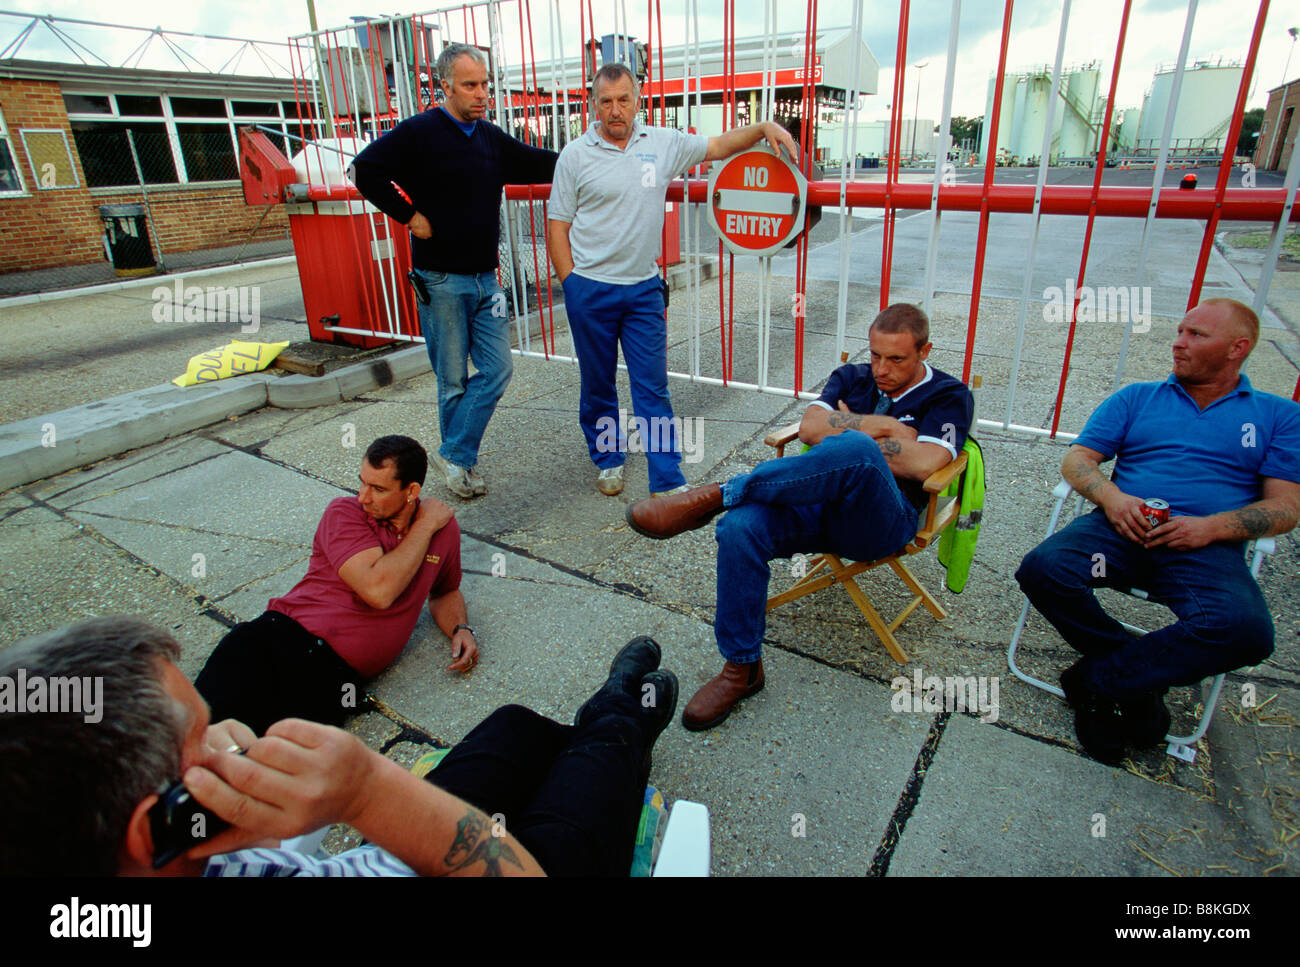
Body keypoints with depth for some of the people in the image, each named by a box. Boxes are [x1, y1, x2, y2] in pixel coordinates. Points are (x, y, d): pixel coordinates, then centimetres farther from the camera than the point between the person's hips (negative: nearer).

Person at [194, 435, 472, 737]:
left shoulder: (445, 527, 9)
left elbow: (445, 591, 29)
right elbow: (378, 591, -15)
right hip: (283, 633, -1)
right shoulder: (345, 513, 0)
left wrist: (461, 629, 7)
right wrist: (424, 527, -4)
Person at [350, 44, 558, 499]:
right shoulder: (418, 133, -7)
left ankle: (456, 454, 14)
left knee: (497, 368, 1)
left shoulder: (491, 137, 11)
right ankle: (459, 461, 21)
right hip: (441, 280, -5)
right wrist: (409, 215, -11)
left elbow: (537, 164, 20)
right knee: (453, 380, 3)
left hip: (485, 277, 6)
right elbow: (364, 170, -10)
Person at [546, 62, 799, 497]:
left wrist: (765, 127, 2)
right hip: (590, 290, -1)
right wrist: (570, 282, -5)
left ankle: (668, 482, 4)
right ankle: (608, 458, 32)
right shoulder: (576, 155, -1)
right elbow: (557, 224, 0)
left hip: (644, 288, 1)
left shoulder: (663, 144, 6)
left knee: (653, 387, 0)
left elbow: (717, 145, 16)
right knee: (597, 383, 11)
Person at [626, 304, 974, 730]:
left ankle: (715, 496, -29)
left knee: (856, 450, -39)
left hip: (883, 522, -4)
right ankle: (741, 667, -14)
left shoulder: (950, 396, 7)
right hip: (821, 502, 4)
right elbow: (810, 428, 3)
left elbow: (924, 464, -12)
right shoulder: (852, 378, 21)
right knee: (740, 527, -27)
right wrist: (883, 427, -2)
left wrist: (847, 426, -1)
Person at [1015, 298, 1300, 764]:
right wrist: (1111, 497, -11)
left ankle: (1096, 678, -15)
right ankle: (1136, 682, -8)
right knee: (1042, 568, -30)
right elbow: (1077, 459, 11)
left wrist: (1212, 527, -11)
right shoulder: (1137, 398, 19)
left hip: (1207, 548, -1)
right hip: (1121, 528, 2)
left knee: (1246, 630, -34)